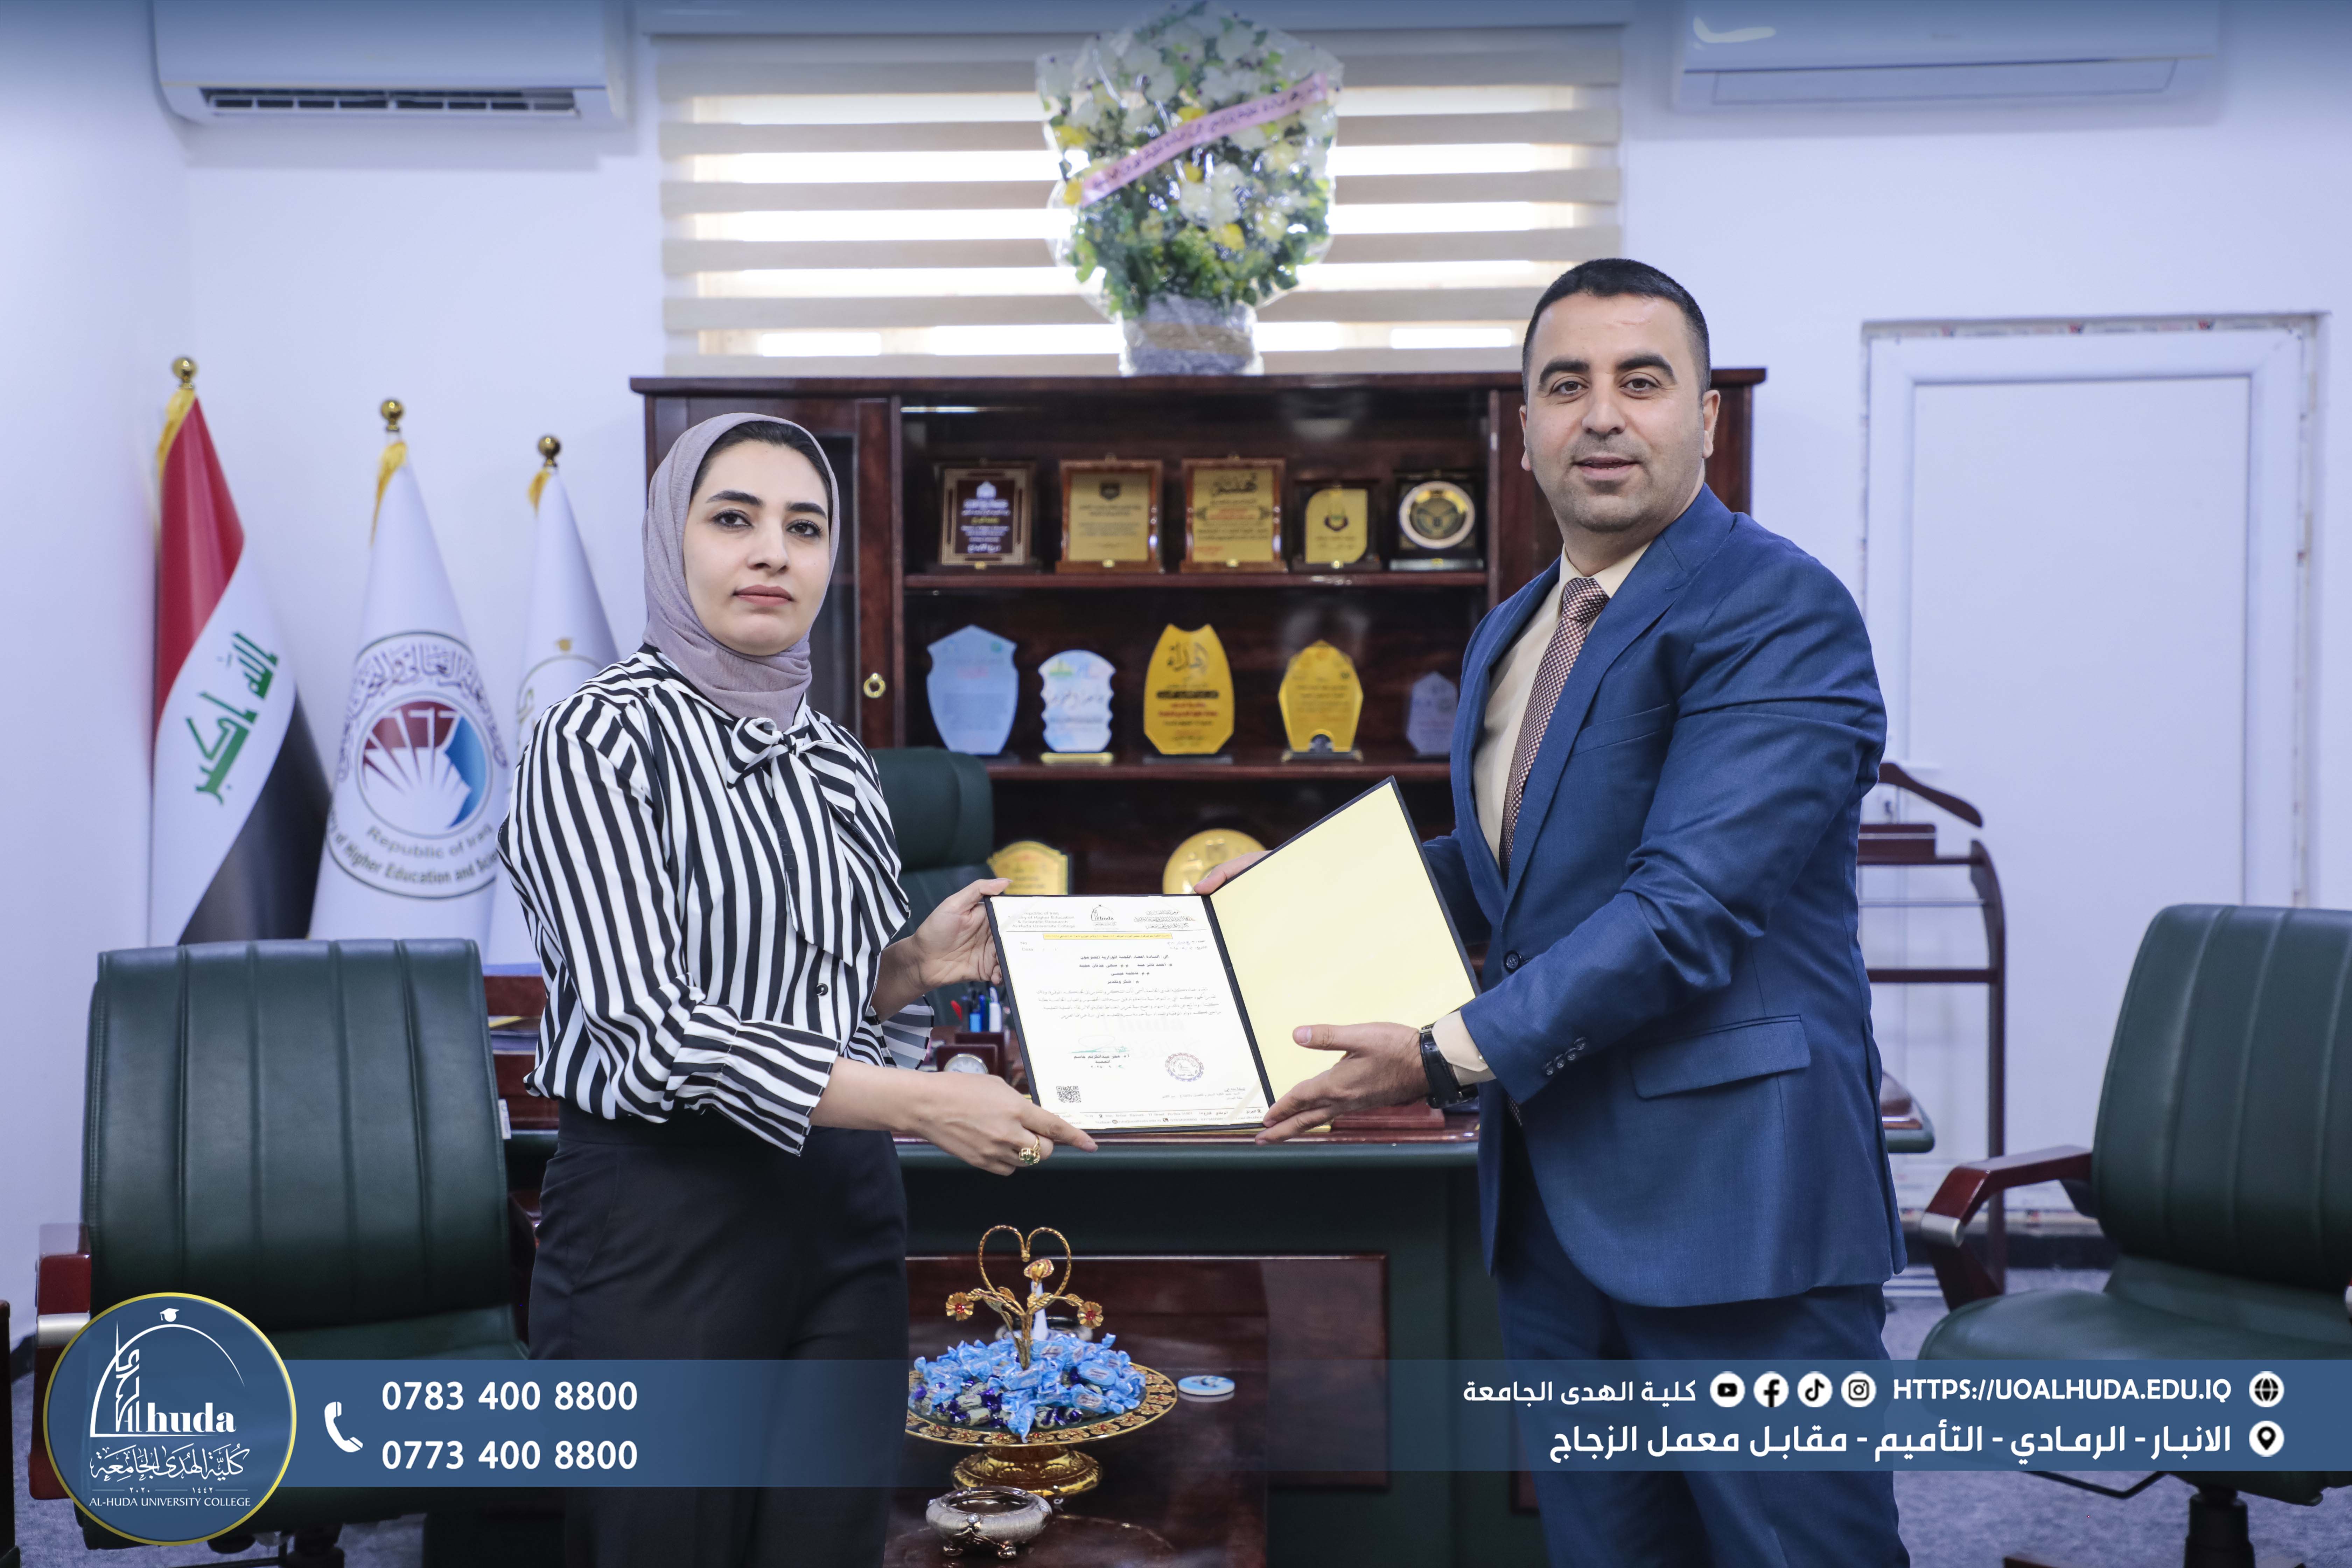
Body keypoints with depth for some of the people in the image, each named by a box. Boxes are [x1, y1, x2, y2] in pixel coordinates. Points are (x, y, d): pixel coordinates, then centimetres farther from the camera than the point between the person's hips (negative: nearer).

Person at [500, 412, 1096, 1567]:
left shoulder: (834, 758, 10)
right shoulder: (597, 738, -10)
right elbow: (652, 1026, -20)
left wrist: (916, 966, -2)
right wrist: (921, 1102, -26)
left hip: (842, 1207, 6)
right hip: (661, 1218, -6)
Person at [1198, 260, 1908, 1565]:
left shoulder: (1778, 611, -13)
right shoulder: (1509, 637, 16)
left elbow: (1690, 904, -22)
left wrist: (1452, 1055, -21)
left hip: (1734, 1190, -8)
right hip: (1553, 1201, 8)